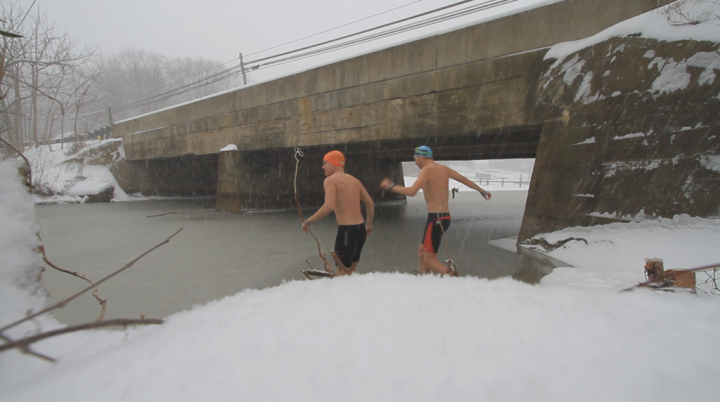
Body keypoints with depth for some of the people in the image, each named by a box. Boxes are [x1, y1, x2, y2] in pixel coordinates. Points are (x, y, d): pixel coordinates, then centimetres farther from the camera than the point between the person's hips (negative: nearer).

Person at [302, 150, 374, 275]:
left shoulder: (330, 180, -8)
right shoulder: (354, 180, 14)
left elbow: (329, 207, -22)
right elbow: (370, 203, 14)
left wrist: (308, 221, -11)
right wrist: (369, 224, 27)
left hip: (346, 230, -8)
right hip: (360, 229, 8)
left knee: (343, 274, 2)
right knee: (351, 272, 21)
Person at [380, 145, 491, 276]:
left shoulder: (427, 170, -12)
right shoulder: (444, 168, 12)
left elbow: (411, 191, -26)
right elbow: (465, 180, 23)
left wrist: (391, 186, -14)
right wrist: (482, 191, 37)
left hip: (435, 219, -9)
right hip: (445, 217, 9)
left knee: (430, 259, -4)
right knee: (421, 252, 18)